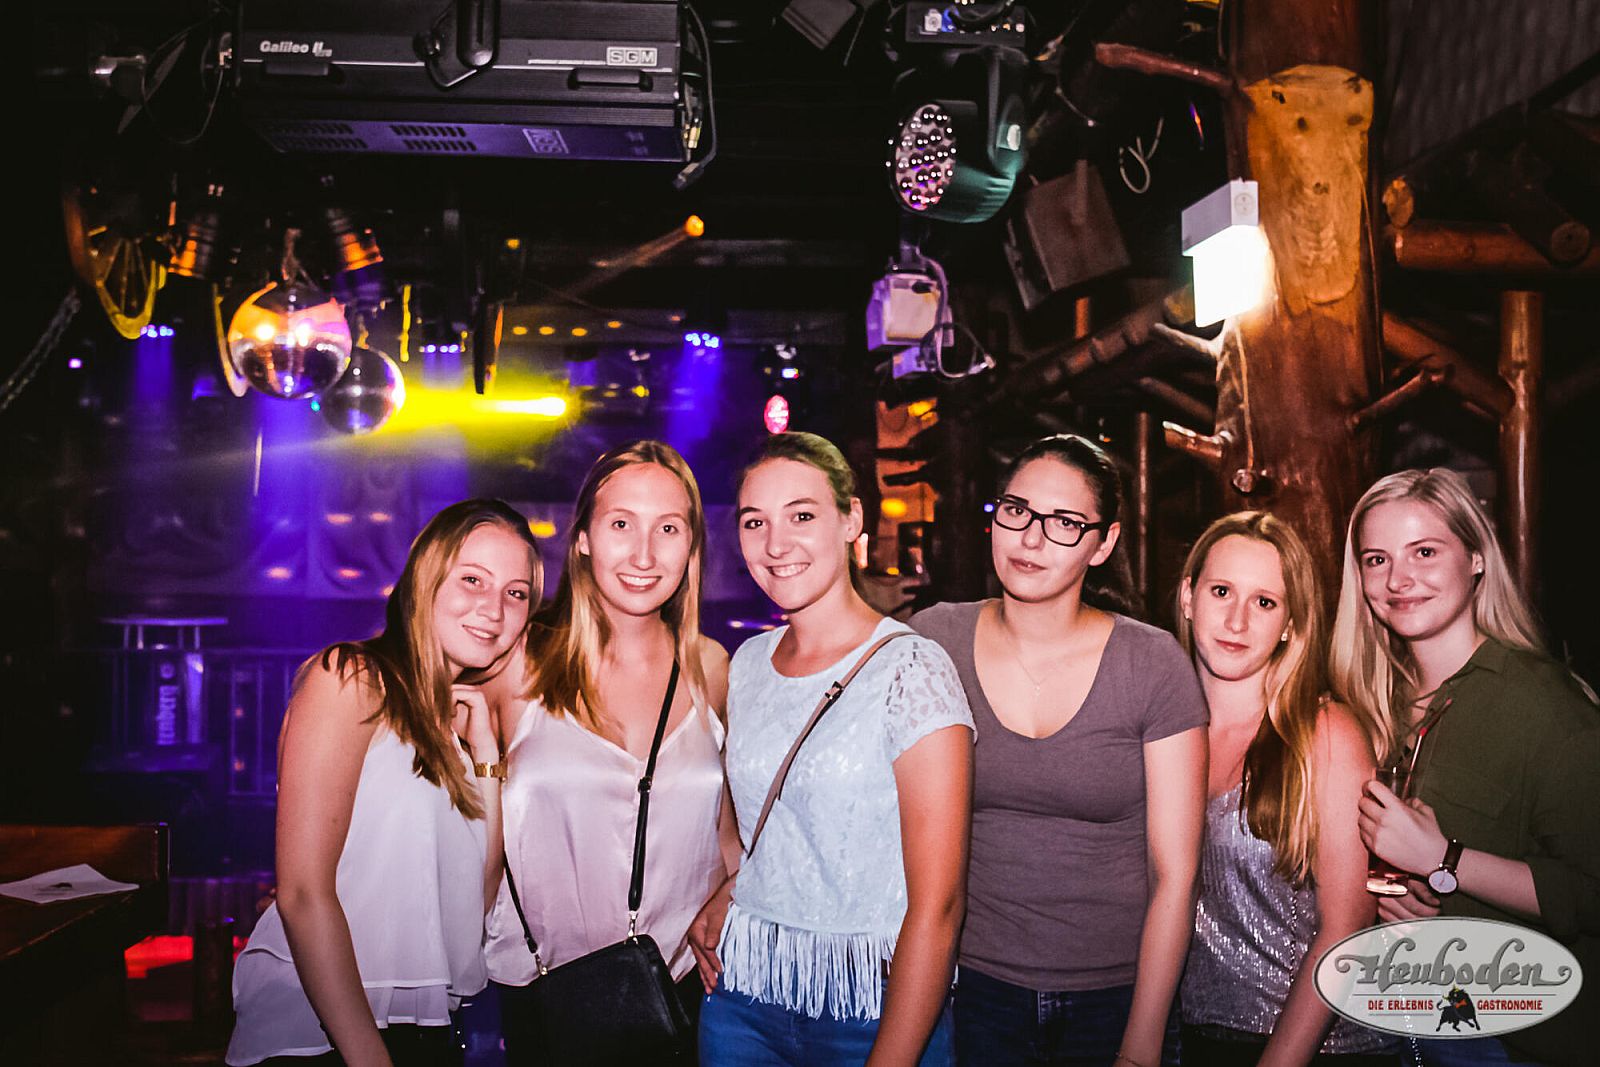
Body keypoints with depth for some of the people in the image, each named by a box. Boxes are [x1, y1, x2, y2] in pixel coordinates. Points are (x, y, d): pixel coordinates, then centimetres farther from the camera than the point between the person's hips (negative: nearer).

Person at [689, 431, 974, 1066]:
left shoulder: (911, 669, -15)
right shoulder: (748, 663, 3)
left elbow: (936, 907, -18)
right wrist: (724, 901, 0)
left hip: (875, 1013, -5)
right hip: (744, 997, 5)